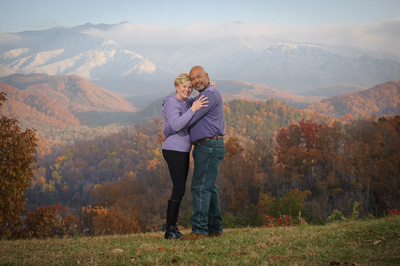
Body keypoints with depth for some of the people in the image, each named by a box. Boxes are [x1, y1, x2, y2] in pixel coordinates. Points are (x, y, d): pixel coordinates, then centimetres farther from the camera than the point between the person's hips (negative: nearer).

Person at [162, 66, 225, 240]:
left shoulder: (210, 95, -15)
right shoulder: (203, 96, 19)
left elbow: (189, 120, -17)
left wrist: (166, 132, -6)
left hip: (210, 147, -11)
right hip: (205, 148, 11)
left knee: (201, 187, -13)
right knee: (208, 188, 11)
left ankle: (199, 230, -16)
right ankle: (214, 228, 15)